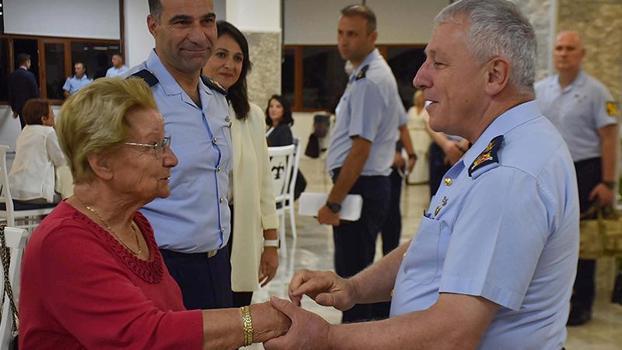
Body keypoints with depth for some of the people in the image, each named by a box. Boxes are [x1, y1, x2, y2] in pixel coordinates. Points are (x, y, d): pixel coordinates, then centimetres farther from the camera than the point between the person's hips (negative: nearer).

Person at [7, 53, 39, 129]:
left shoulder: (12, 75, 4)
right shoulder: (29, 75, -13)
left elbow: (10, 93, 10)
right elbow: (35, 92, -12)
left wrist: (14, 109, 18)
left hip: (18, 107, 6)